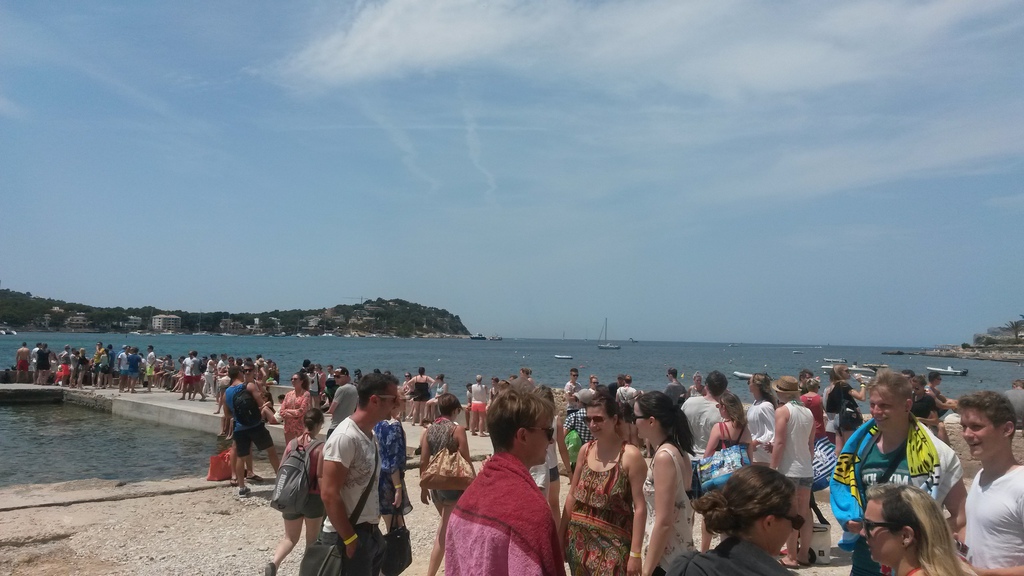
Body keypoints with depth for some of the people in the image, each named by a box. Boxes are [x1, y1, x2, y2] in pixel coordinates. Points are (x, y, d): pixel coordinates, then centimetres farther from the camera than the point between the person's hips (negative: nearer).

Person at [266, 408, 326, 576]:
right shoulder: (321, 447, -15)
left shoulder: (292, 444, -3)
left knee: (290, 537, 15)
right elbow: (321, 477, -16)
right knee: (312, 539, 17)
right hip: (313, 498, -3)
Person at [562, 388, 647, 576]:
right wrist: (561, 535, 10)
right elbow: (572, 495, 9)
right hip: (580, 540, 5)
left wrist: (635, 553, -16)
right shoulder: (585, 450, 2)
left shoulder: (630, 456, -14)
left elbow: (640, 508, -14)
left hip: (612, 543, -5)